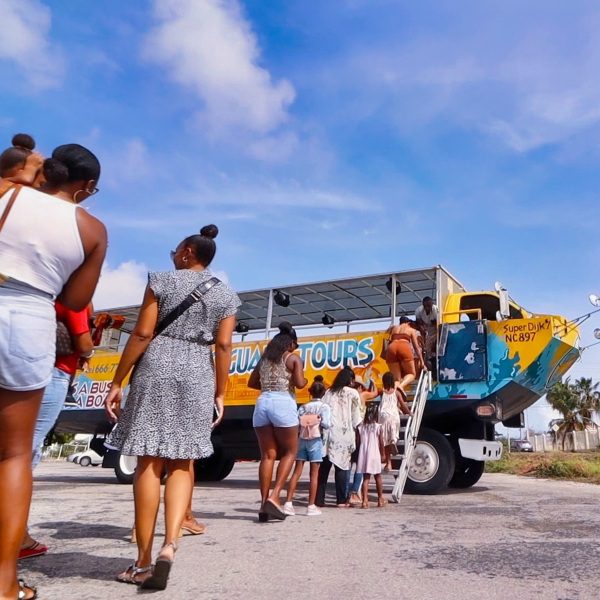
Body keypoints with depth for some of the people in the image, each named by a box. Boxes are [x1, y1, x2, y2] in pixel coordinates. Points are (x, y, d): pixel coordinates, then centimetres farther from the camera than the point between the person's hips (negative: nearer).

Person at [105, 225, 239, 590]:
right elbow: (223, 346, 2)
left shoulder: (162, 281, 3)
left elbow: (142, 334, -4)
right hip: (198, 376, 2)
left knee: (149, 462, 0)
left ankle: (144, 562, 4)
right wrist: (220, 395, 6)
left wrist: (118, 382, -1)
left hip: (156, 369, -2)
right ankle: (171, 543, -10)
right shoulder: (226, 295, 10)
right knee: (182, 464, 9)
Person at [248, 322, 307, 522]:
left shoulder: (264, 358, 20)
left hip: (262, 403, 5)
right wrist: (305, 381, 14)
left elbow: (252, 383, 23)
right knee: (290, 452, 9)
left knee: (268, 455, 7)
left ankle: (264, 503, 5)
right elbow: (299, 383, -8)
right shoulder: (293, 358, 4)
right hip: (283, 403, -5)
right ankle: (274, 496, -5)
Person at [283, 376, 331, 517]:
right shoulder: (324, 407, -3)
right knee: (314, 474, 3)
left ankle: (288, 503, 1)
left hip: (302, 440, 4)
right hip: (315, 441, -4)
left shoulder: (303, 407, 9)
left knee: (297, 472, 5)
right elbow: (325, 424, -15)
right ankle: (311, 506, 7)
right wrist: (319, 422, 5)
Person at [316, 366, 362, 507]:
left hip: (327, 433, 3)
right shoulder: (352, 393, 4)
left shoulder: (329, 392, 14)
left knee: (323, 467, 7)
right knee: (342, 466, 5)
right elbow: (356, 418, 8)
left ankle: (319, 499, 9)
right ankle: (341, 500, 9)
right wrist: (357, 433, 17)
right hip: (343, 434, -3)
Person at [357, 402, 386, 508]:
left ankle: (365, 500, -4)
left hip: (363, 455, 2)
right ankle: (380, 499, 25)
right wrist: (382, 454, 7)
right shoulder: (379, 427, -7)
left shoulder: (360, 427, 0)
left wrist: (360, 452, 12)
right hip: (374, 454, -2)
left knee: (366, 478, 5)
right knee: (378, 477, 14)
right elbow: (381, 442, -6)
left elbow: (358, 442, 1)